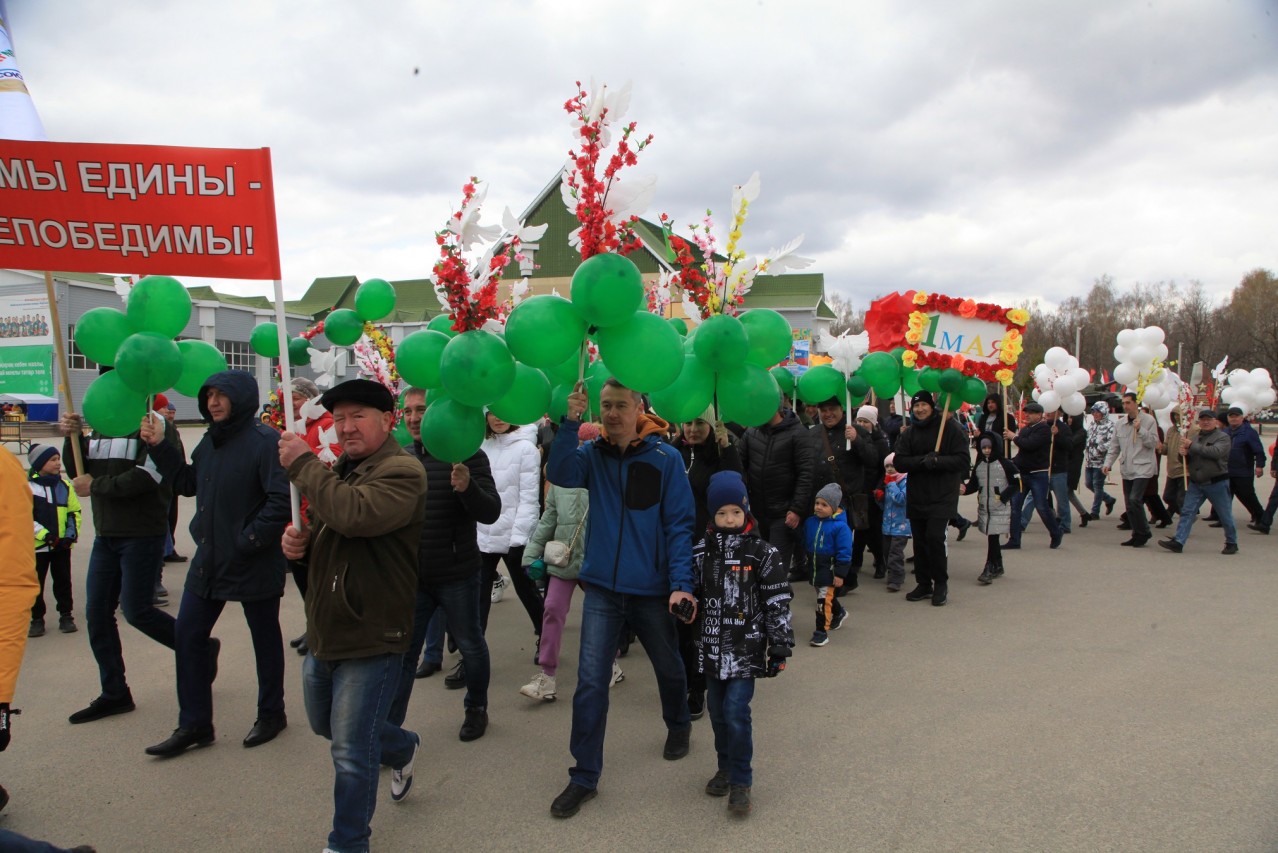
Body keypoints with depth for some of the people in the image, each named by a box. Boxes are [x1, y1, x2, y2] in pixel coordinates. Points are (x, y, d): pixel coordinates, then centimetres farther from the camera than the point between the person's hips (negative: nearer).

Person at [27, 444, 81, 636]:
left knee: (63, 582, 10)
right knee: (36, 584, 6)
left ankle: (66, 615, 19)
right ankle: (37, 618, 18)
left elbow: (74, 512, 8)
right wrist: (44, 534, -19)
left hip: (62, 545, 3)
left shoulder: (65, 485, 5)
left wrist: (71, 535, -6)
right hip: (37, 545, -3)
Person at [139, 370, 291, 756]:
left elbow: (282, 500, -25)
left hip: (254, 564, -8)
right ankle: (194, 725, 22)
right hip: (208, 559, 8)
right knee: (188, 634, 10)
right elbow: (187, 483, 18)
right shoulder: (211, 440, 8)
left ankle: (271, 714, 28)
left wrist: (247, 540, -21)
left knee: (264, 637, 10)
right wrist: (159, 446, 8)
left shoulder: (264, 440, -19)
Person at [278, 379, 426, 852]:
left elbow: (354, 514, -36)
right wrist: (300, 543, -2)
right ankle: (403, 748, 50)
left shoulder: (401, 471, -17)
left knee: (351, 753, 1)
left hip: (372, 638, -9)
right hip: (325, 632, 9)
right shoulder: (340, 468, 11)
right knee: (324, 724, 26)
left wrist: (303, 465, -25)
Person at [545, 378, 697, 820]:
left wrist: (681, 583, -17)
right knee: (590, 682, -1)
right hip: (602, 588, 1)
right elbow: (560, 475, -22)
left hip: (652, 589, -1)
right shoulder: (593, 454, -2)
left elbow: (680, 525, -9)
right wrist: (570, 423, -32)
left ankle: (678, 725, 50)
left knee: (668, 667, 20)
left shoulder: (665, 458, -9)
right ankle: (584, 776, 13)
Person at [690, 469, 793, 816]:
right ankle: (725, 767, 33)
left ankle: (741, 781, 7)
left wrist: (780, 647, -5)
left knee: (736, 713, -9)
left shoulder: (761, 553, -7)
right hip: (712, 648, 4)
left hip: (746, 649, -4)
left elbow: (778, 602, -5)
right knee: (718, 712, 14)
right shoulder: (701, 552, 1)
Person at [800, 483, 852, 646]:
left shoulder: (840, 526, -17)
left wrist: (840, 574, -15)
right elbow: (805, 544, 14)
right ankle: (839, 613, 51)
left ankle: (821, 632, 1)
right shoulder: (810, 522, 1)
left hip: (829, 568, -7)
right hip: (813, 566, 7)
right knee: (827, 595, 24)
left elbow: (844, 552, -15)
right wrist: (805, 564, 18)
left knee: (824, 599, -8)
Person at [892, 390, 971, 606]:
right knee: (920, 540, 9)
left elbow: (963, 459, -9)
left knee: (935, 538, -11)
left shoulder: (949, 428, -4)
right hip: (916, 497, 5)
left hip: (942, 497, -4)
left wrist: (937, 461, -23)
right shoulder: (908, 434, 8)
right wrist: (922, 461, -19)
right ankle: (924, 583, 22)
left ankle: (941, 583, 7)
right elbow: (900, 463, -2)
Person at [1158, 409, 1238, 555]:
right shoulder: (1196, 438, 16)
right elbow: (1187, 460, 18)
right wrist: (1183, 454, -6)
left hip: (1217, 483, -5)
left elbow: (1216, 452, -25)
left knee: (1225, 516, 6)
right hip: (1196, 484, 5)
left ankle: (1232, 543, 22)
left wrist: (1192, 447, -20)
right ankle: (1178, 542, -9)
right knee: (1187, 512, -4)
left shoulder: (1223, 437, -5)